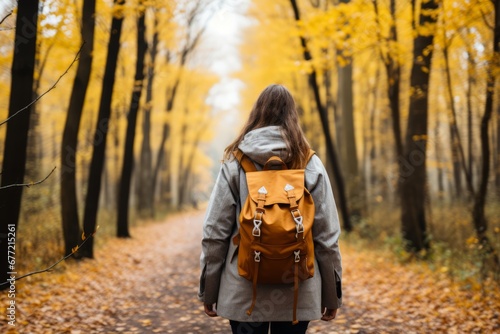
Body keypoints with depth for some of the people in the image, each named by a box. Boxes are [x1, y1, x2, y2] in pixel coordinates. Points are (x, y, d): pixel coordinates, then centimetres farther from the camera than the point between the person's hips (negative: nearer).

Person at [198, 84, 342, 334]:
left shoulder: (235, 164, -2)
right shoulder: (311, 165, -1)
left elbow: (215, 231, -2)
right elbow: (327, 235, -1)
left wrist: (208, 290, 7)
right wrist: (331, 294, 7)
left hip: (245, 290, 0)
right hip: (297, 292, 1)